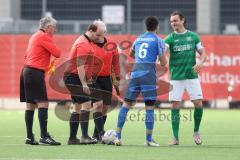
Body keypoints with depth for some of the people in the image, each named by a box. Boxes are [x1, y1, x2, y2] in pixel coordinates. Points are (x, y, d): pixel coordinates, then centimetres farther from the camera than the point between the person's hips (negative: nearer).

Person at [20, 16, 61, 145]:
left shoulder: (35, 36, 19)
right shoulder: (44, 37, -10)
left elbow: (27, 55, 24)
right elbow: (57, 53, -13)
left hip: (27, 71, 10)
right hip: (35, 73, -10)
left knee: (30, 104, 9)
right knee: (43, 103, -13)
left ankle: (29, 137, 10)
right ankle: (44, 136, -19)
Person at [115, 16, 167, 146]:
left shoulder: (138, 39, 19)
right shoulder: (158, 40, 4)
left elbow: (131, 54, 38)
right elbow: (163, 63, 3)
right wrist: (163, 58, 25)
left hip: (135, 71, 4)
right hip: (148, 73, -4)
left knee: (126, 104, 7)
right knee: (150, 107, 0)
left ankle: (118, 136, 2)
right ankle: (149, 139, -1)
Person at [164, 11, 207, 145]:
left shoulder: (193, 36, 6)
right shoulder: (170, 38, 1)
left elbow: (203, 53, 10)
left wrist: (201, 62, -12)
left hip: (192, 75, 1)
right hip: (176, 77, -1)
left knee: (198, 104, -5)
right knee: (175, 106, -3)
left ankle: (196, 131, 18)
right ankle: (176, 138, 4)